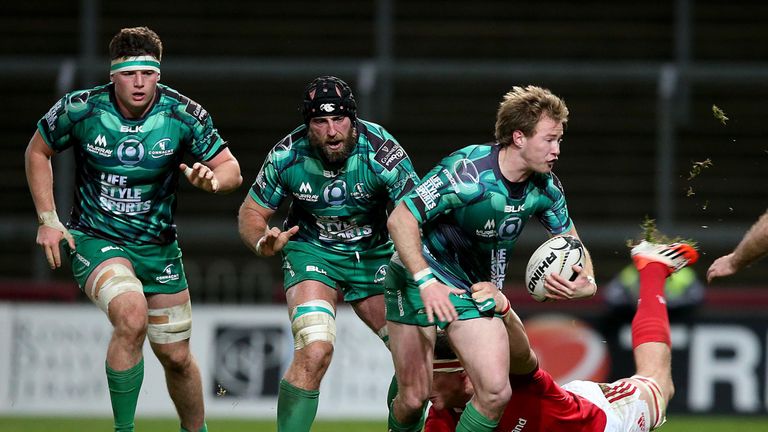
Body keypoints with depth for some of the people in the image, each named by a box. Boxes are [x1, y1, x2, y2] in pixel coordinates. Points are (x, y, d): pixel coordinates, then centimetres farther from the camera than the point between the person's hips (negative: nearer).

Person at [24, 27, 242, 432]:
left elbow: (231, 169, -4)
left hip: (158, 246, 3)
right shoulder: (80, 109, -14)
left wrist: (212, 178, -28)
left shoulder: (185, 115, -12)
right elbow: (37, 151, 4)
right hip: (95, 241, -3)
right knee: (132, 318, -31)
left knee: (176, 356, 10)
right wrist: (47, 220, 0)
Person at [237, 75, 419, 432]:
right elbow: (251, 212, -5)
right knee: (314, 351, -24)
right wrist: (263, 242, -29)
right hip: (311, 251, -1)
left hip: (373, 254, 1)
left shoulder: (380, 151, -24)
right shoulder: (287, 156, -18)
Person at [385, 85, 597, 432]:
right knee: (413, 398, -7)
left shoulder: (545, 188, -6)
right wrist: (426, 280, -33)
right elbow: (400, 220, -24)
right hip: (417, 280, -5)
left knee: (496, 392, -14)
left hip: (474, 291, 5)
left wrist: (585, 282, -14)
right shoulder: (467, 172, -26)